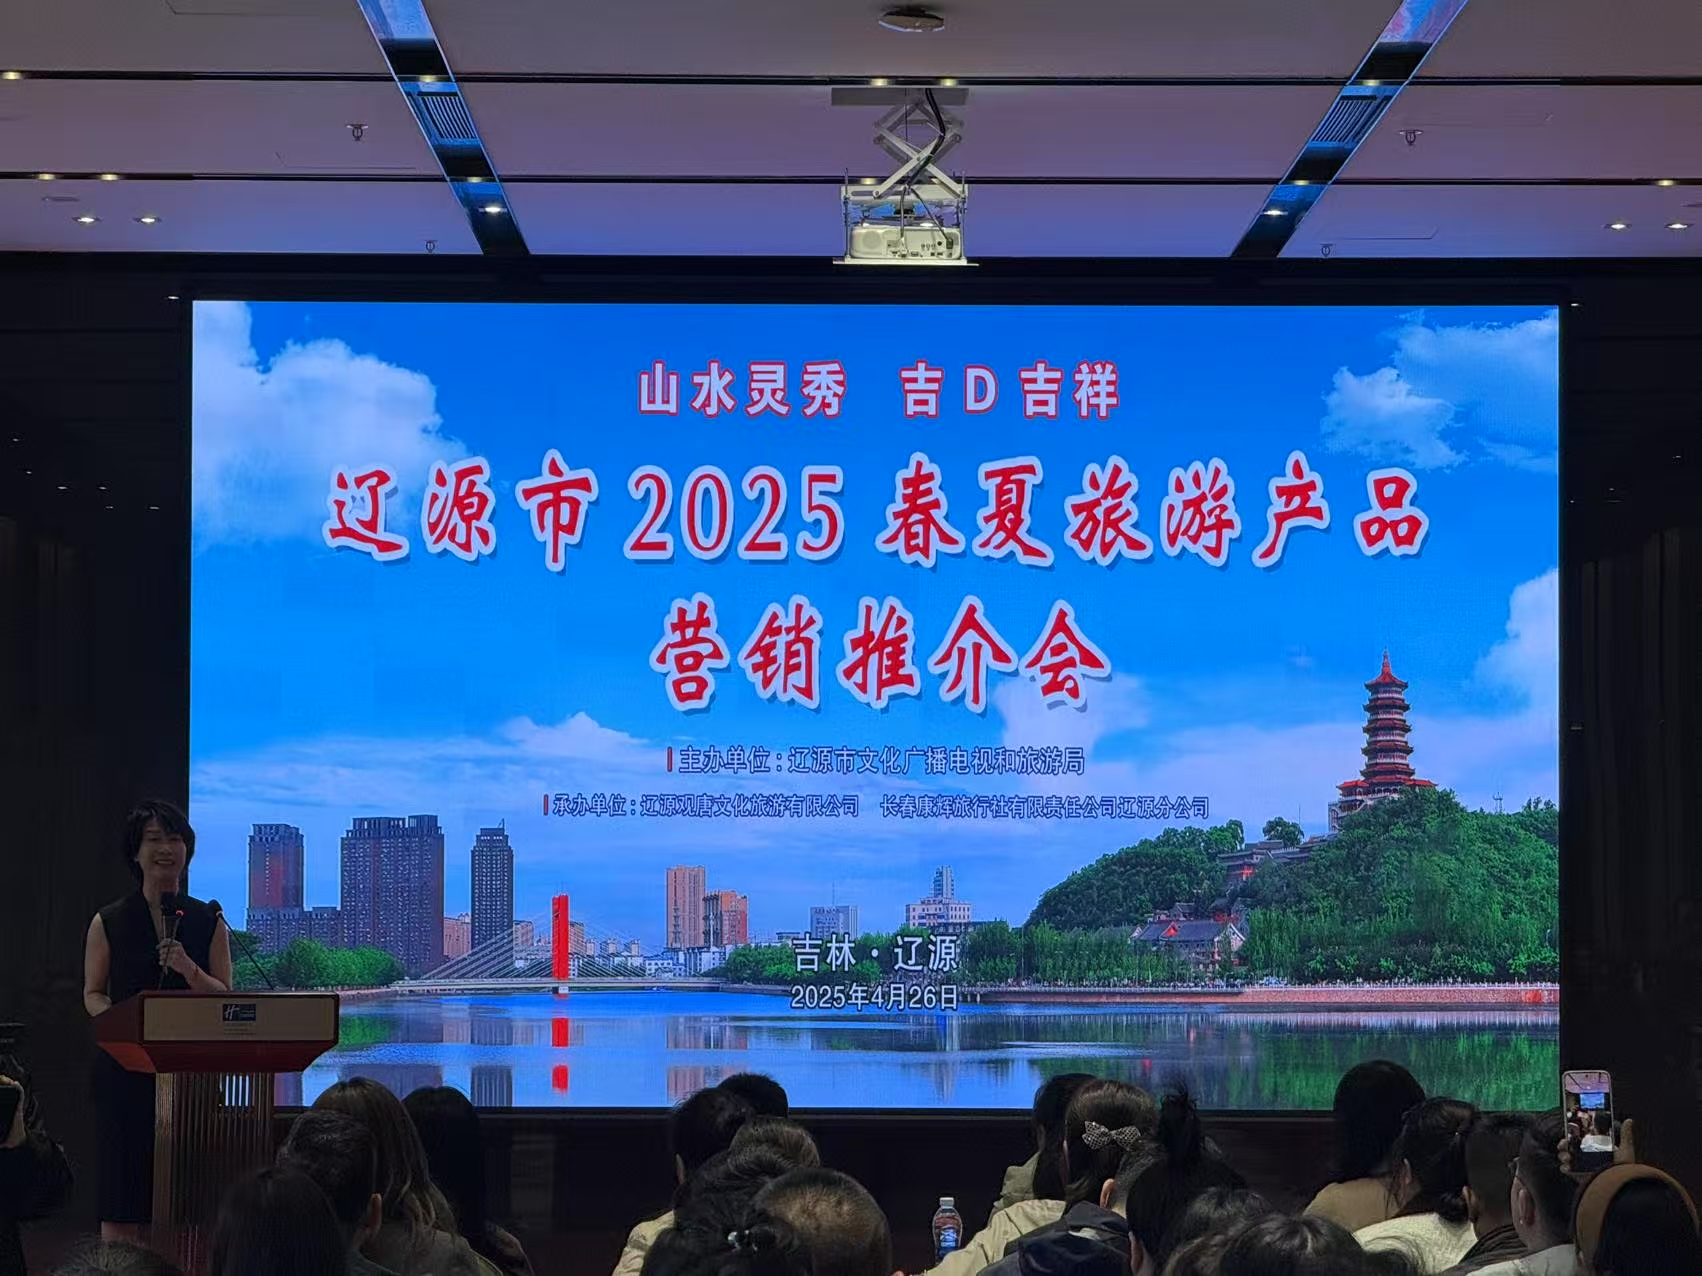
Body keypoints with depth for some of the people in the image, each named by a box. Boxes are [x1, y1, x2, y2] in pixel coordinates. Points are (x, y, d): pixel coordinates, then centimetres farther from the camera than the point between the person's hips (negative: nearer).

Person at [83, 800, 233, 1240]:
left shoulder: (208, 922, 9)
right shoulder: (109, 922, 5)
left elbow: (224, 998, 5)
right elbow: (92, 994, 6)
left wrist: (189, 969, -13)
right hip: (125, 1068, -1)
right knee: (121, 1194, -2)